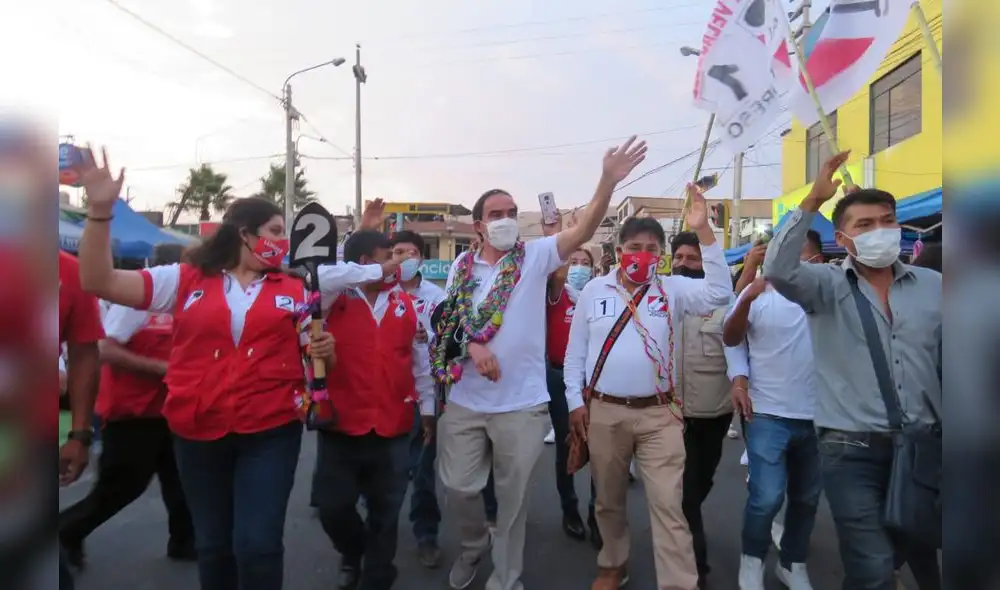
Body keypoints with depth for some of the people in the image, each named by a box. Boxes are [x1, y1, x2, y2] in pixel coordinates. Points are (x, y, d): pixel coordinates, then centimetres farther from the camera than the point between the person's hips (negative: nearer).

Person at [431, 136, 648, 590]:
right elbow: (450, 318, 7)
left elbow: (584, 231, -17)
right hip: (465, 402, 3)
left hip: (522, 403, -2)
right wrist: (472, 346, -14)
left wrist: (609, 180, -31)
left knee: (513, 495, 12)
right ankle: (474, 545, 46)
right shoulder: (463, 265, 3)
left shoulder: (536, 256, -4)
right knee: (458, 486, 13)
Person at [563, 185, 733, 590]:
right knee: (608, 500, 17)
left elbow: (719, 293, -16)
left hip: (659, 413, -1)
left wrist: (703, 232, -20)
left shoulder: (674, 289, 1)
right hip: (603, 411, 2)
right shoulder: (594, 290, 2)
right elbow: (575, 350, 5)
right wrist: (575, 400, 1)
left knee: (668, 504, -1)